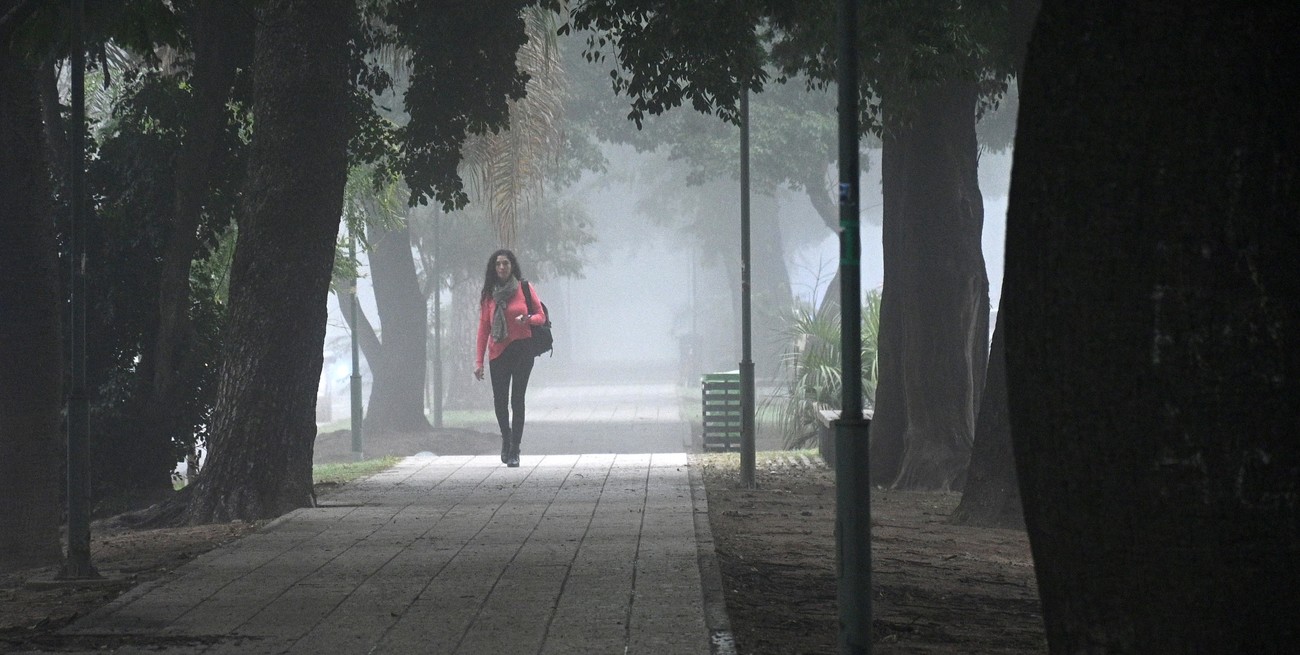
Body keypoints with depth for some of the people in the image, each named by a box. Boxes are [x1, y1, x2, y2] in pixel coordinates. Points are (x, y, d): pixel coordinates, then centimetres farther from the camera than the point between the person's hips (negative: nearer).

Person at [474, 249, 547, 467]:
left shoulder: (525, 288, 3)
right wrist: (479, 361, 4)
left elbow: (541, 316, 6)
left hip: (522, 349, -2)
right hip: (498, 352, 2)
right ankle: (506, 439, 25)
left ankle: (514, 450, -2)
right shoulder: (489, 294, 8)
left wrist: (527, 319, -18)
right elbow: (483, 328, 8)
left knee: (517, 399, -6)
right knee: (500, 400, -1)